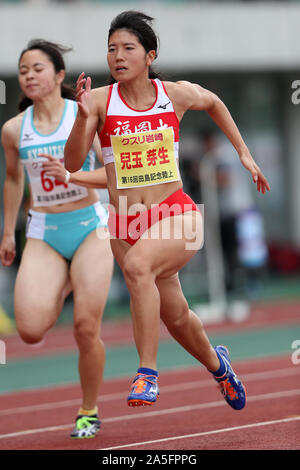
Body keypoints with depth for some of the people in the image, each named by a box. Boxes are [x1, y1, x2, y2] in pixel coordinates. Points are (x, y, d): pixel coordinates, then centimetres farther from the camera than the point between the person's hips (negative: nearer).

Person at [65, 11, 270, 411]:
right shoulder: (101, 100, -5)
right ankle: (217, 365, 48)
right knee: (174, 317, 15)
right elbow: (73, 164, -13)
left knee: (136, 265, -34)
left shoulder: (177, 94, -2)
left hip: (177, 215, -2)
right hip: (125, 224, 2)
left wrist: (243, 152, 21)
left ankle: (148, 373, -29)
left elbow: (214, 103, 22)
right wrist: (83, 118, -28)